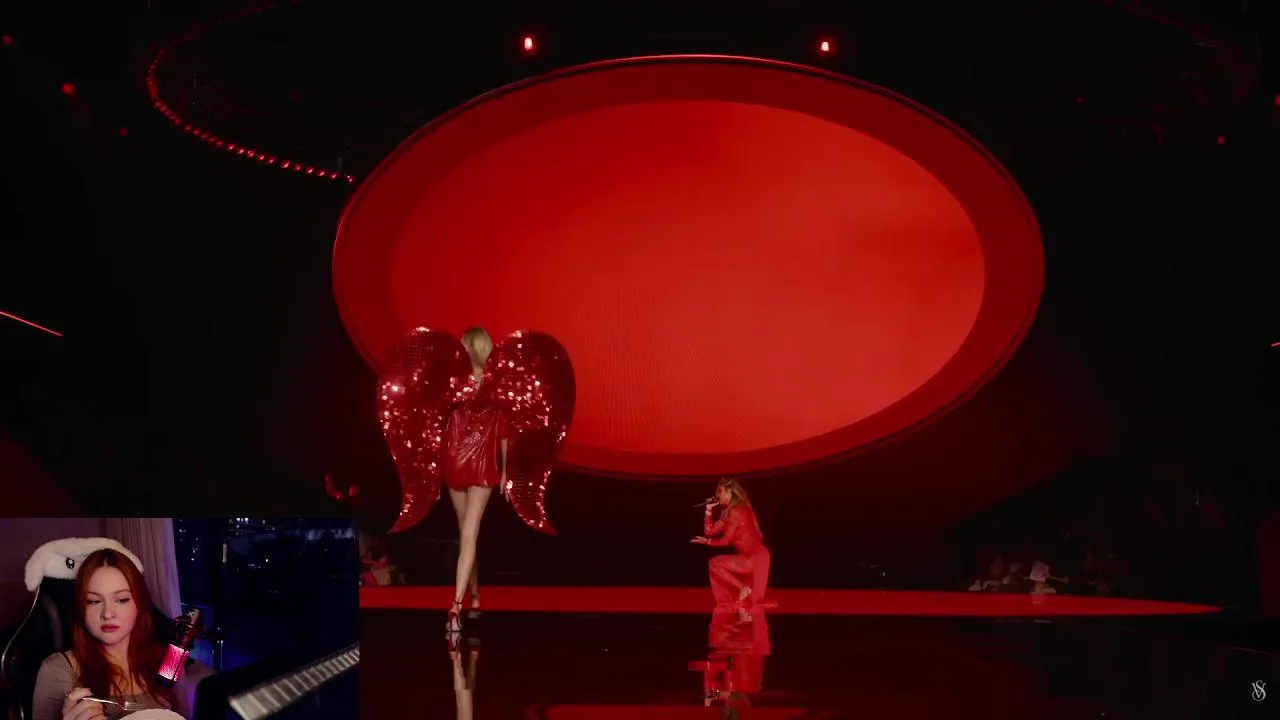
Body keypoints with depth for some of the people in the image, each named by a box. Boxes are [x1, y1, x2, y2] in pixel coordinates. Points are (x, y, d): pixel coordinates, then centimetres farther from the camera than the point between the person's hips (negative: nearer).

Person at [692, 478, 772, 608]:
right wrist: (708, 510, 7)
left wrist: (707, 542, 3)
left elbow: (726, 540, -11)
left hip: (755, 557, -9)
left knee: (714, 563, -11)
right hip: (749, 557, 9)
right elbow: (709, 531, 13)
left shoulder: (736, 511, -13)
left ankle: (742, 588, -9)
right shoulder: (728, 512, 15)